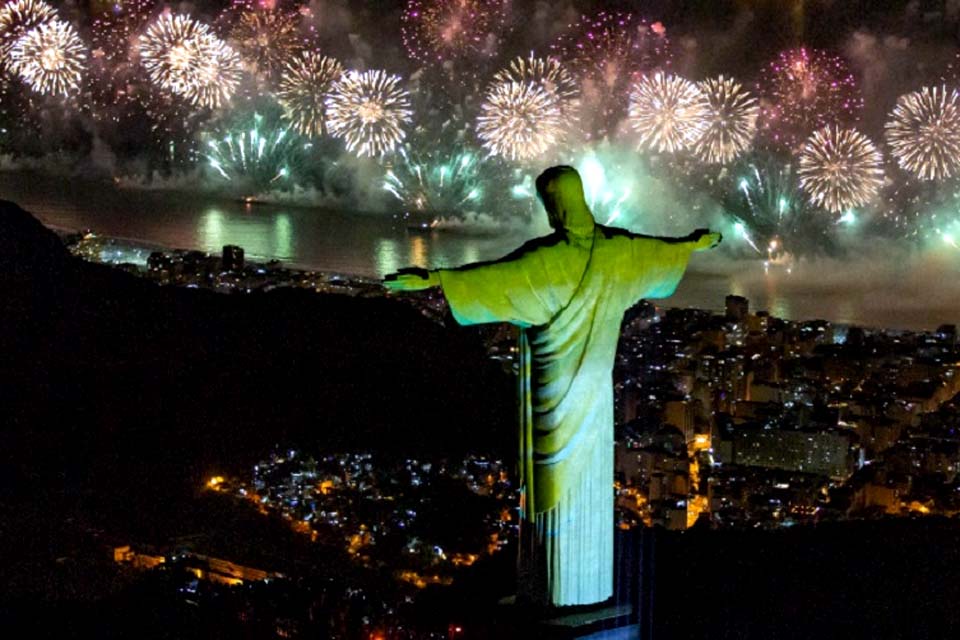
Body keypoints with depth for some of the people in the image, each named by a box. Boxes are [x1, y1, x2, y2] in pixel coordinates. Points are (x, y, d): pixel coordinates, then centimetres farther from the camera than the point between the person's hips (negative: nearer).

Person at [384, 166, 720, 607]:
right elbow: (655, 249, 19)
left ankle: (554, 587, 4)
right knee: (590, 478, 14)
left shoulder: (548, 257, -21)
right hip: (595, 382, 6)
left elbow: (492, 275, -32)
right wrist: (693, 244, 41)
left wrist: (432, 279, -36)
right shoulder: (616, 249, -1)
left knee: (554, 477, 1)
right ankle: (591, 585, 21)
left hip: (554, 384, -6)